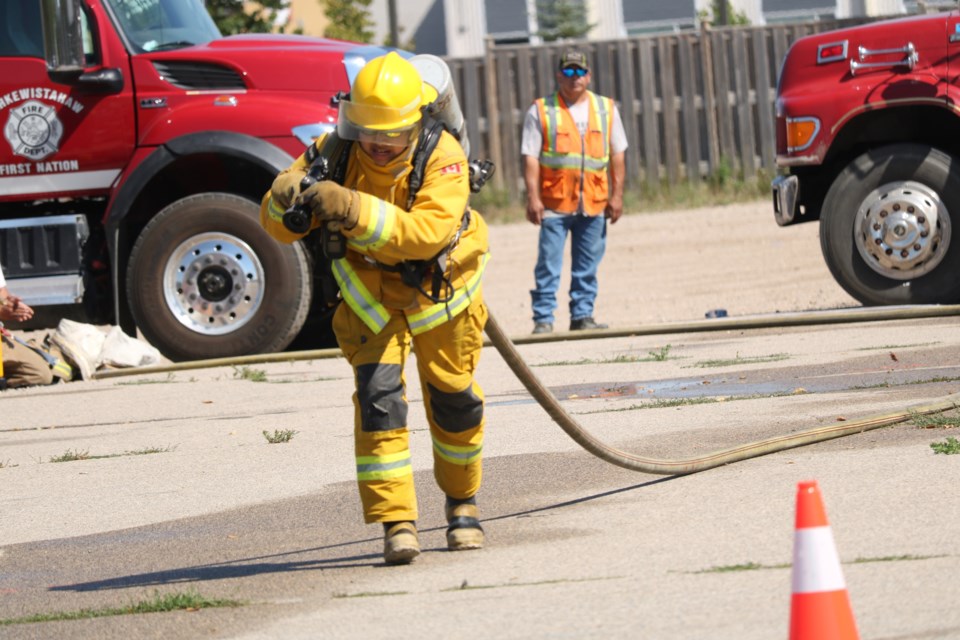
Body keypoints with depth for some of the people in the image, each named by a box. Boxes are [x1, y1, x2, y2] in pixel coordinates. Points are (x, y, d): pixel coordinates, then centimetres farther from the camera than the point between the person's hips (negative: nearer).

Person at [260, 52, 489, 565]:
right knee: (378, 394, -17)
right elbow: (276, 226, -18)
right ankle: (396, 522, -17)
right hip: (369, 292, 1)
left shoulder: (442, 158, -28)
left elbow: (428, 232, -43)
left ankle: (462, 502, 36)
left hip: (439, 288, 0)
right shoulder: (336, 152, -20)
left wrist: (355, 210, -54)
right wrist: (284, 200, -42)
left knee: (453, 401, 10)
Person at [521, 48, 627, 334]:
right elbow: (531, 157, -1)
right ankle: (543, 319, -3)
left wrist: (617, 195, 6)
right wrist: (533, 197, -9)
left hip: (594, 203, 3)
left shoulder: (606, 109, 12)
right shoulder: (541, 111, 3)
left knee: (588, 265, 6)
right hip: (554, 203, -3)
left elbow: (617, 155, 13)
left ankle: (582, 314, 14)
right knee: (548, 264, -6)